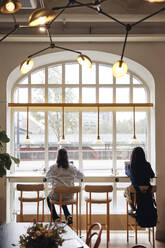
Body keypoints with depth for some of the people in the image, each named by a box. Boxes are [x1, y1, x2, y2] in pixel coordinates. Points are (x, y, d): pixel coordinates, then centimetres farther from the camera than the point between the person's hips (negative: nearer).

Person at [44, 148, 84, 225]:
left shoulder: (53, 167, -9)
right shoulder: (72, 167, -5)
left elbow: (47, 176, 13)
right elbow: (81, 176, 11)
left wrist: (46, 178, 37)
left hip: (57, 195, -2)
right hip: (69, 196, 3)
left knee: (48, 198, 32)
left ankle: (56, 218, 20)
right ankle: (68, 216, 18)